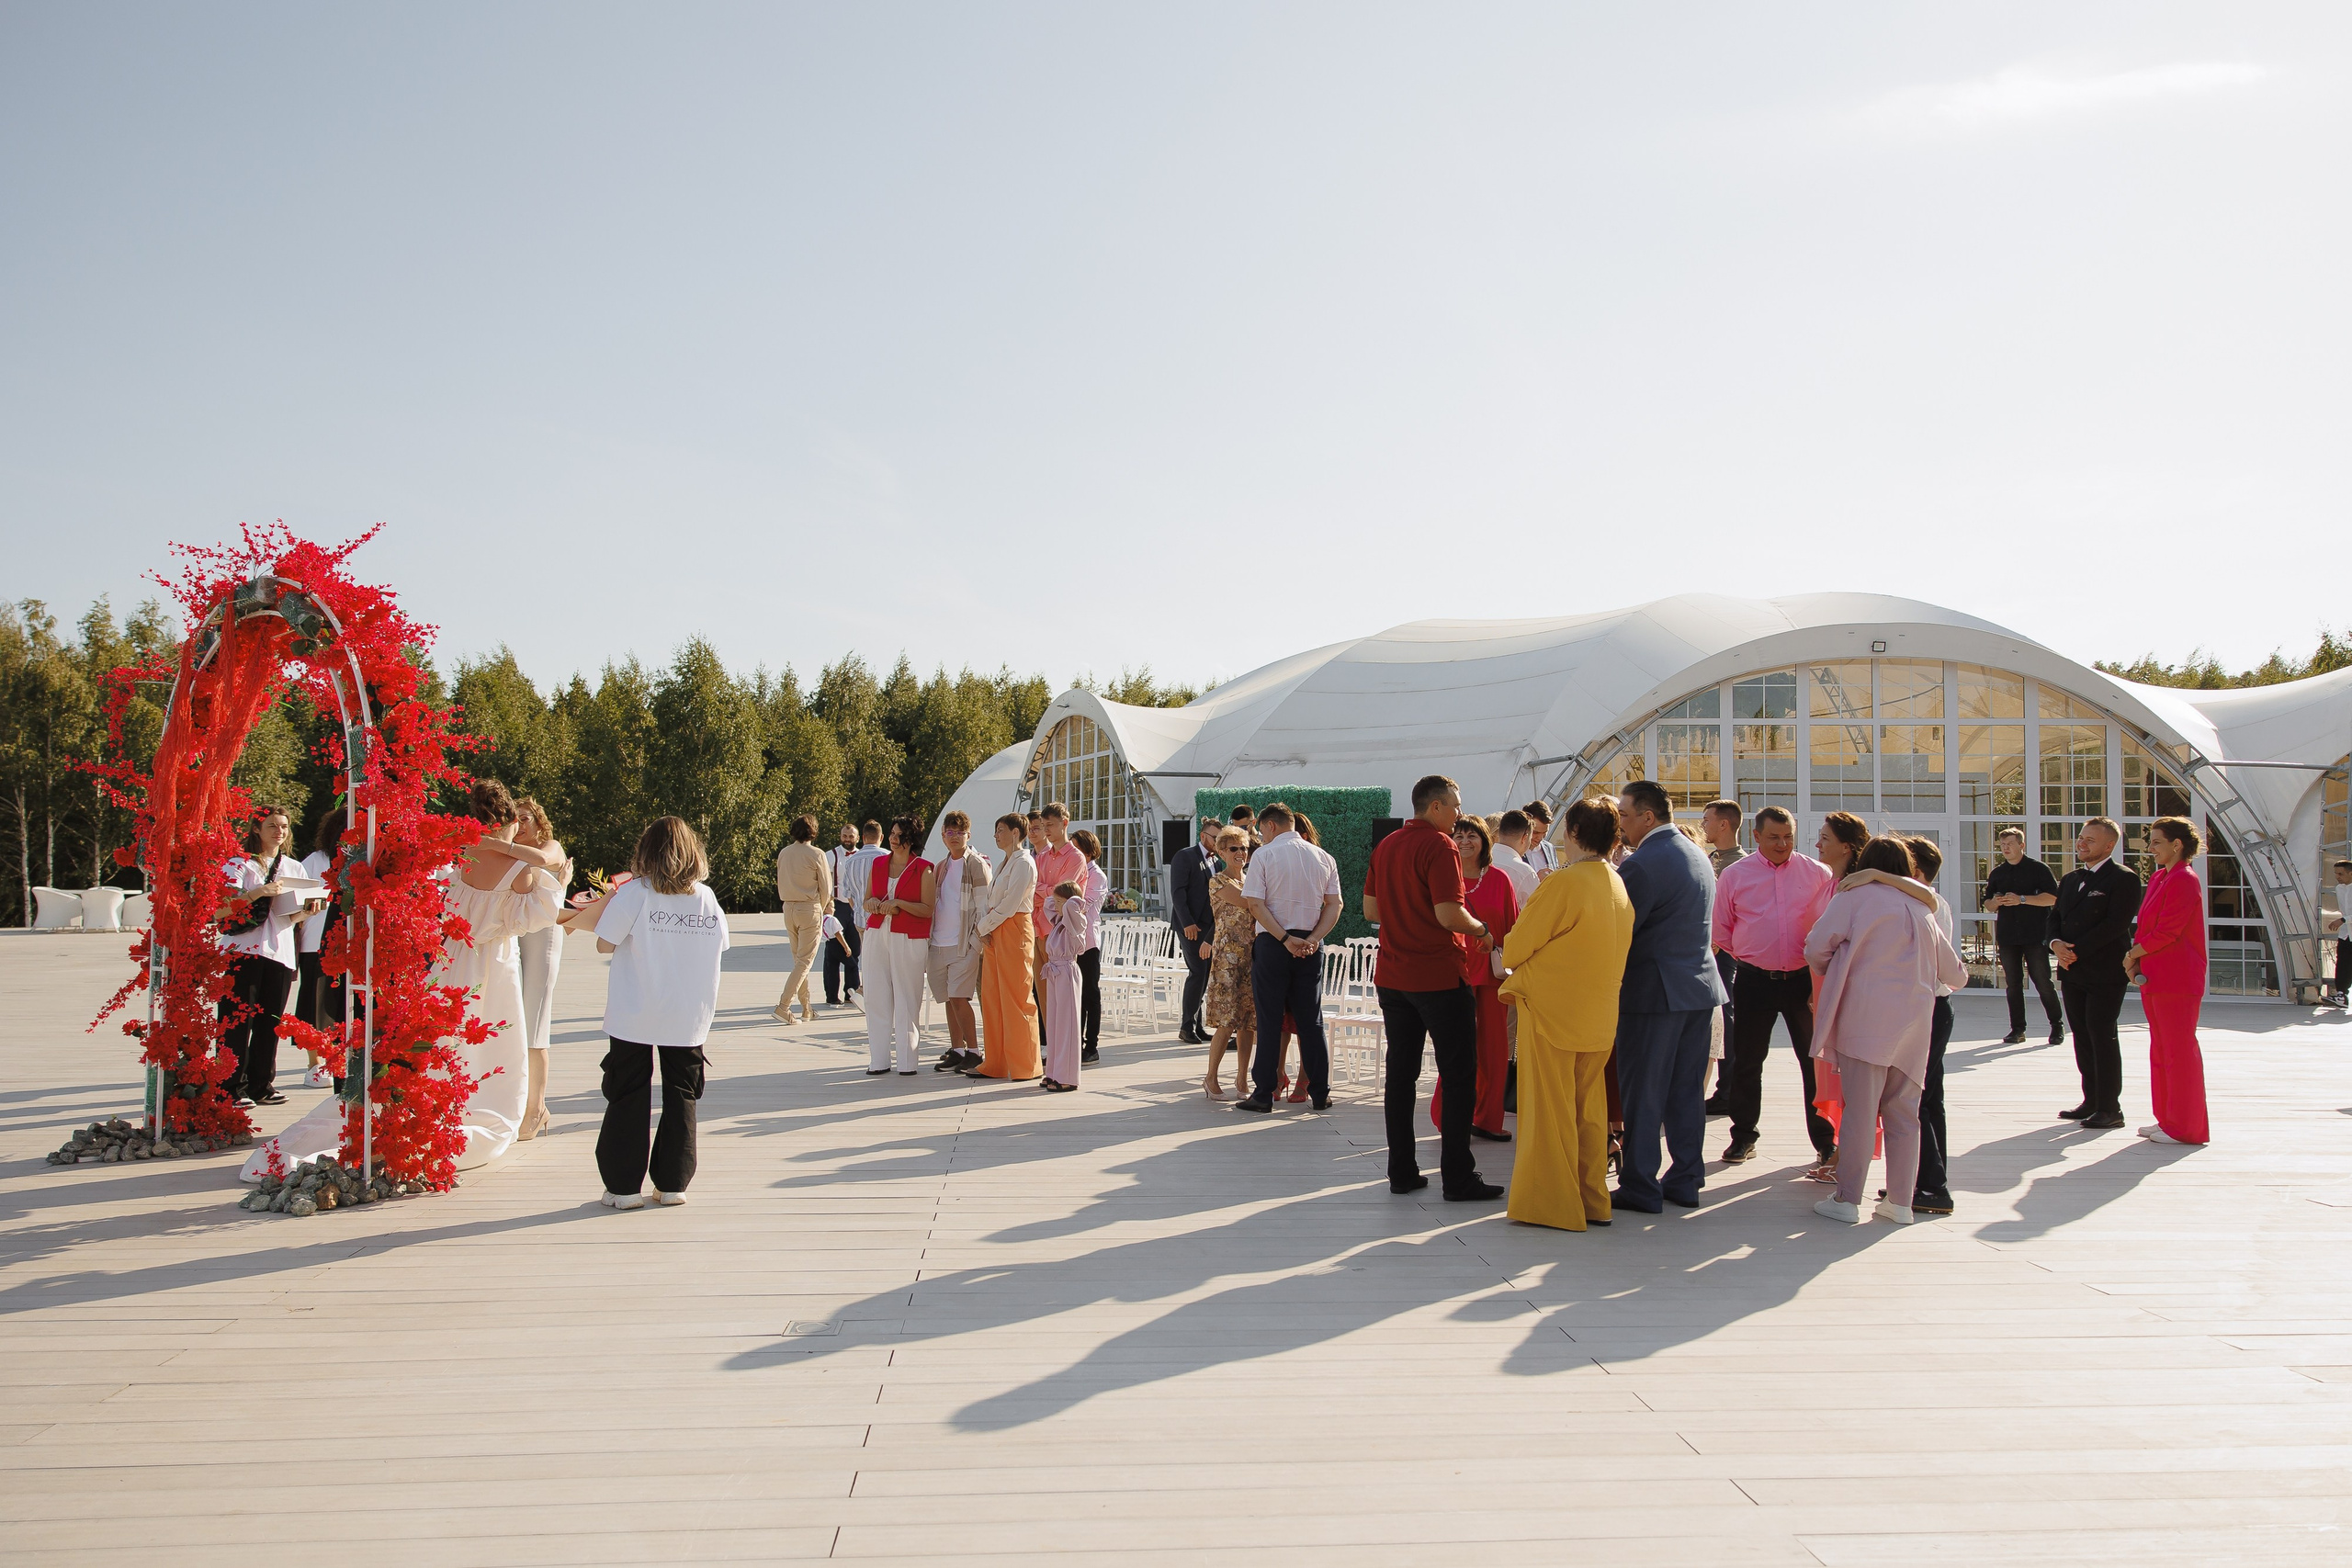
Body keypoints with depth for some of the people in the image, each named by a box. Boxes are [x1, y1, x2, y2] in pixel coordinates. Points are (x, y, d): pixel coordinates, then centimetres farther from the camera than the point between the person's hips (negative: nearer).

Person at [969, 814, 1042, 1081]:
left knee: (1016, 999, -5)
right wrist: (982, 927, -1)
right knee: (991, 998, 8)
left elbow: (1009, 906, -17)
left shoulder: (1024, 863, -11)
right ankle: (994, 1064, 14)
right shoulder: (1004, 862, 19)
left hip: (1013, 931, -9)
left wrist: (983, 927, -7)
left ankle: (1024, 1066, 1)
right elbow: (990, 900, 15)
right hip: (992, 934, 9)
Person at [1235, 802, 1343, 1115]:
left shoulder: (1264, 855, -5)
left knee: (1269, 1019, 1)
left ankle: (1263, 1095, 3)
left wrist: (1285, 938, -13)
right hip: (1311, 946, 4)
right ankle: (1320, 1093, 13)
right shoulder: (1323, 858, 8)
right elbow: (1334, 905, 3)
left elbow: (1255, 906, -13)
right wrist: (1312, 939, -6)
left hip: (1272, 944, -4)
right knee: (1311, 1019, 10)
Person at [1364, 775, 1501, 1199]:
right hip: (1438, 977, -7)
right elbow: (1449, 914, -21)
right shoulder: (1440, 846, -14)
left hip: (1392, 975, 8)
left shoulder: (1385, 846, 10)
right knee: (1459, 1076, 0)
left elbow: (1371, 911, 14)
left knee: (1400, 1073, 11)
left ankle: (1401, 1172, 14)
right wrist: (1481, 930, -4)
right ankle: (1458, 1177, 1)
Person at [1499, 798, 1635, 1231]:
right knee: (1588, 1109, 14)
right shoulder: (1620, 886, 7)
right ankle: (1591, 1201, 20)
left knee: (1549, 1109, 2)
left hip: (1550, 1010, -7)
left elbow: (1514, 948, -11)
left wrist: (1508, 966, 11)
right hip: (1599, 1015, 7)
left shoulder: (1564, 883, -17)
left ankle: (1550, 1203, 7)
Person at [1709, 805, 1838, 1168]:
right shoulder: (1734, 874, 3)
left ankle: (1826, 1142, 15)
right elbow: (1721, 930, 9)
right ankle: (1743, 1137, 22)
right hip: (1754, 981, 0)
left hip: (1804, 979, 0)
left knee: (1816, 1061, 5)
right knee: (1746, 1062, 8)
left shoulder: (1818, 874, 2)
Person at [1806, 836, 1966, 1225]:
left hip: (1866, 1015, -5)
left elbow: (1816, 947, -5)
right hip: (1914, 1020, 5)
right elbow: (1956, 974, 22)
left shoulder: (1855, 895, 0)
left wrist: (1831, 973, 16)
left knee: (1860, 1110, -2)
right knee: (1904, 1113, 11)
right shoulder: (1921, 909, 15)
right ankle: (1900, 1201, 15)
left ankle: (1847, 1200, 1)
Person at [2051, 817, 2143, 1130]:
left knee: (2102, 1037, -5)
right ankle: (2092, 1101, 19)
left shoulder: (2123, 878, -8)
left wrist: (2076, 950, -17)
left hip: (2105, 972, -7)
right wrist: (2055, 943, -7)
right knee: (2083, 1037, 10)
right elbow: (2055, 916, 14)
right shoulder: (2070, 879, 16)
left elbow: (2116, 923, -17)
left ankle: (2110, 1109, 1)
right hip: (2072, 972, 7)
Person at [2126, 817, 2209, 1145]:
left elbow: (2167, 932, -20)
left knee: (2180, 1051, -3)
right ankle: (2167, 1120, 22)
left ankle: (2185, 1127, 3)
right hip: (2154, 979, 10)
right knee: (2161, 1052, 14)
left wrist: (2133, 954, -8)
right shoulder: (2158, 879, 15)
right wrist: (2135, 957, 3)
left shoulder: (2184, 881, -15)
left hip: (2176, 980, -10)